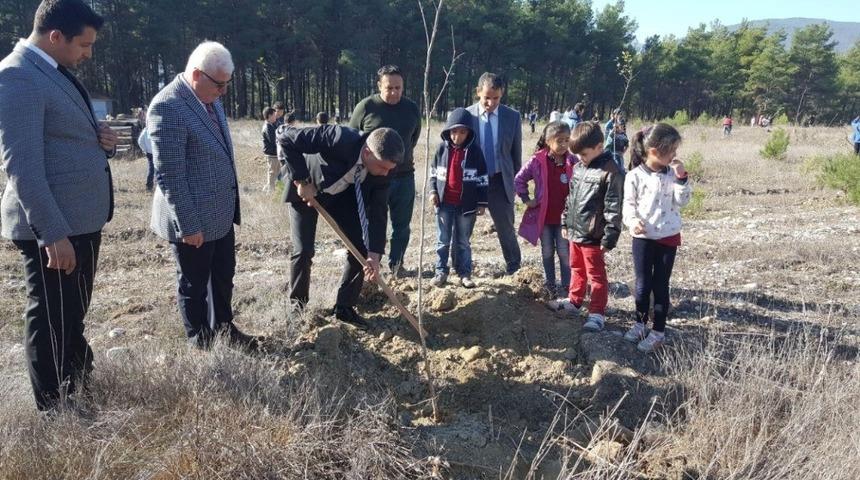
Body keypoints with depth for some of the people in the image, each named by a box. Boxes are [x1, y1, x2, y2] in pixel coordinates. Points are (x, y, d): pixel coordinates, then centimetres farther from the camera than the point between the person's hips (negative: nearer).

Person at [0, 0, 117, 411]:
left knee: (72, 315, 23)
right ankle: (55, 411, 17)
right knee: (51, 320, 3)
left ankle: (76, 385, 41)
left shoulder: (54, 72, 14)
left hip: (80, 219, 10)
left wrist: (100, 138, 3)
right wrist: (53, 233, -26)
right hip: (53, 227, -10)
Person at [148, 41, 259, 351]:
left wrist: (231, 205, 19)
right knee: (194, 284, 11)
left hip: (221, 213, 8)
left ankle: (223, 329, 39)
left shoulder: (209, 97, 7)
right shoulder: (168, 107, -21)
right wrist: (188, 225, -19)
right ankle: (200, 343, 29)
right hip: (193, 220, -8)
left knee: (223, 277, 21)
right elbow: (169, 175, -22)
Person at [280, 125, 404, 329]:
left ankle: (344, 307, 11)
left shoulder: (381, 171, -23)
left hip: (341, 195, 4)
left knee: (362, 248, -5)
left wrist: (374, 254, -22)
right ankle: (297, 304, 14)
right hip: (304, 191, -4)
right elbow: (286, 138, -33)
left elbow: (377, 211, -16)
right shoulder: (339, 138, -39)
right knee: (303, 251, -12)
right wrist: (301, 181, -30)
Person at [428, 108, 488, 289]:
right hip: (444, 203, 1)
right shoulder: (442, 148, -1)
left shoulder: (475, 151, -6)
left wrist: (482, 203, -3)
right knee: (443, 241, 8)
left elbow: (482, 178, -2)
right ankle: (441, 272, 18)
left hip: (466, 204, -1)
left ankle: (464, 274, 18)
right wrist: (433, 191, -1)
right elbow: (434, 172, 10)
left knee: (463, 241, 10)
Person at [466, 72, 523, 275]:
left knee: (506, 226, 6)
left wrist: (516, 181, 8)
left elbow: (516, 152, 6)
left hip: (500, 181, 0)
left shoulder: (512, 117, -1)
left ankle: (514, 266, 27)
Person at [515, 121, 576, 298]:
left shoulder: (573, 162, -8)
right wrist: (526, 199, -2)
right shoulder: (538, 161, -11)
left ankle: (566, 286, 17)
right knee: (547, 252, 14)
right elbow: (519, 179, 1)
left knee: (564, 252, 6)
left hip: (564, 216, 0)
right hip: (543, 215, 0)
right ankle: (549, 284, 28)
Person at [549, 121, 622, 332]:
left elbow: (613, 209, -18)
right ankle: (574, 301, 39)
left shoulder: (610, 172, -17)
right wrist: (566, 223, 20)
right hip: (575, 231, 8)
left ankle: (597, 313, 13)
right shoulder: (578, 168, 8)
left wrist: (609, 238, -18)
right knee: (577, 269, 23)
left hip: (592, 236, -8)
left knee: (596, 275, 3)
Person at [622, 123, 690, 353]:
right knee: (643, 284, 8)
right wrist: (632, 221, -25)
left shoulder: (673, 174, 0)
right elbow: (629, 203, -7)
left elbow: (682, 201, -2)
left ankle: (658, 331, 16)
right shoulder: (635, 176, -9)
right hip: (643, 237, -1)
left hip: (668, 237, 2)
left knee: (661, 285, 7)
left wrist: (681, 178, -13)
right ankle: (640, 323, 28)